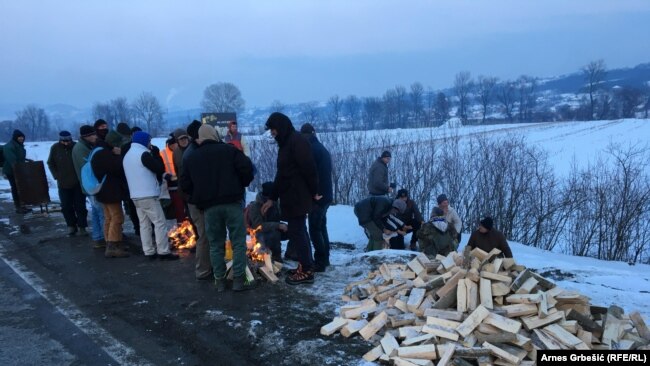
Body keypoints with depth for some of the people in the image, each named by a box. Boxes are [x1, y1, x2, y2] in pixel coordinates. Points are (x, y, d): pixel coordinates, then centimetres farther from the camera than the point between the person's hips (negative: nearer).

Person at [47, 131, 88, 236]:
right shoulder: (55, 148, -3)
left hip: (78, 182, -2)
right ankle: (71, 226, 19)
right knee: (66, 206, 6)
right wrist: (56, 176, -1)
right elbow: (50, 163, 8)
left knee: (80, 206, 3)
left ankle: (82, 226, 12)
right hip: (63, 183, 2)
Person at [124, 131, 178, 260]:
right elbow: (160, 169, -11)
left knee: (144, 224, 10)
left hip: (135, 195, 9)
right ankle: (163, 252, -4)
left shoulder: (127, 156, 16)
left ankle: (149, 252, 11)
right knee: (159, 222, -4)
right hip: (148, 195, -9)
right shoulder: (144, 154, -13)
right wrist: (156, 153, -1)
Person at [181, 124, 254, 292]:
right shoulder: (229, 150, 2)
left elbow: (185, 184, 11)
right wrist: (242, 185, 8)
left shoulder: (190, 158, 11)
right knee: (238, 241, 3)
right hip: (232, 202, -3)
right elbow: (247, 168, -8)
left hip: (209, 206, 3)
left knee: (215, 244, 12)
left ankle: (219, 280, 14)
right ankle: (239, 279, 1)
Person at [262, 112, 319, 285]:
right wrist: (272, 198, 21)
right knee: (298, 231, 14)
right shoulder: (285, 143, 17)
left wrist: (314, 192, -13)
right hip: (290, 197, 10)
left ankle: (307, 271, 2)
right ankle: (306, 265, 24)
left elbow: (309, 169, -19)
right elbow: (281, 174, 21)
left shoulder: (297, 141, -15)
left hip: (298, 197, -10)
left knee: (296, 232, -6)